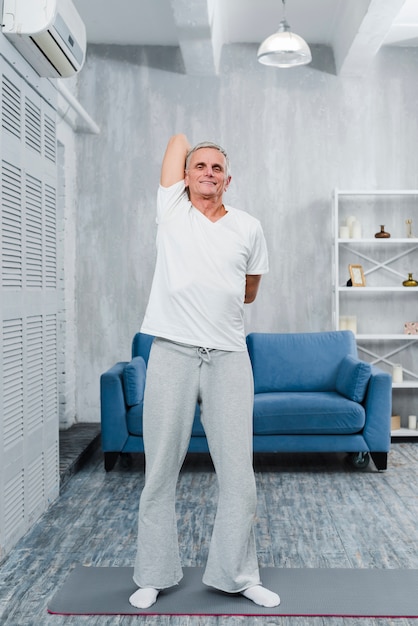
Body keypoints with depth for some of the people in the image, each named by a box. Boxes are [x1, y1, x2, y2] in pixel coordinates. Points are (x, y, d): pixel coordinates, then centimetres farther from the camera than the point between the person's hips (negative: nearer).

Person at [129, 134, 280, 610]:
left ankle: (238, 575, 22)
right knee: (160, 471, 7)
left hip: (228, 356, 1)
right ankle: (153, 576, 23)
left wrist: (212, 295, 12)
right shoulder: (172, 209, 6)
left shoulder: (248, 228, 10)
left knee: (238, 473, 4)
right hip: (171, 354, -1)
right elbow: (179, 139, 11)